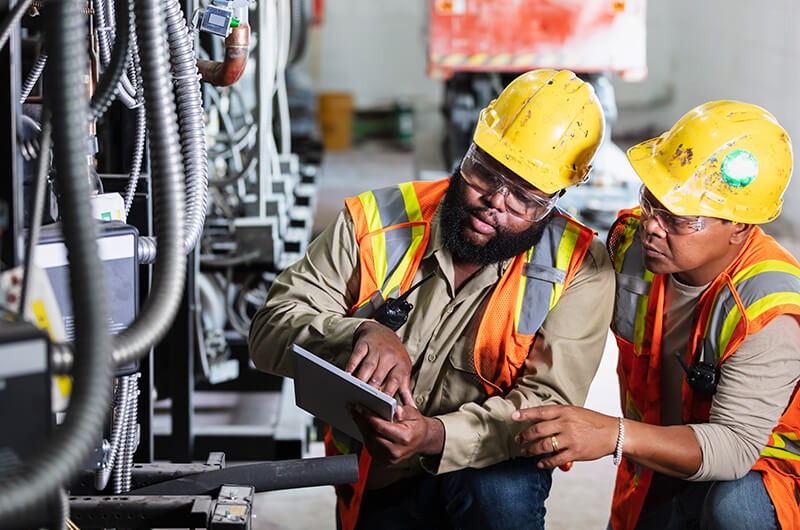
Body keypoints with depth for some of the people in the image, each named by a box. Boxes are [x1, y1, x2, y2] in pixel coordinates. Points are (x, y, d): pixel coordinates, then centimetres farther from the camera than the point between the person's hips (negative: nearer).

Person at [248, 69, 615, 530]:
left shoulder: (579, 269, -11)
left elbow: (549, 404, -17)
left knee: (500, 492, -33)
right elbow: (272, 331, -8)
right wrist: (362, 333, -31)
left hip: (493, 473, -2)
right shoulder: (376, 224, -7)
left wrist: (436, 436, -34)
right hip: (378, 490, 3)